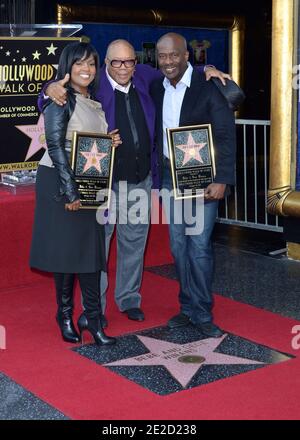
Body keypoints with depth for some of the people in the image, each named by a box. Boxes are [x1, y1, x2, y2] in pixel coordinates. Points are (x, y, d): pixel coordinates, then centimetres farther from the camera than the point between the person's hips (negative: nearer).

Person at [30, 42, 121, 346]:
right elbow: (55, 145, -16)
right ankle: (65, 315, 16)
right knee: (65, 247, 1)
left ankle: (92, 317, 9)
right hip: (60, 183, -6)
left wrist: (109, 142, 0)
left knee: (91, 248, 3)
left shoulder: (94, 102, 13)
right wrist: (69, 190, -21)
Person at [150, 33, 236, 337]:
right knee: (178, 246, 10)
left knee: (199, 247, -6)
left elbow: (226, 136, -11)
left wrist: (221, 180, -17)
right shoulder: (156, 89, 6)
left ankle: (203, 314, 7)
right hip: (170, 177, 5)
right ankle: (188, 307, 22)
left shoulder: (208, 86, -10)